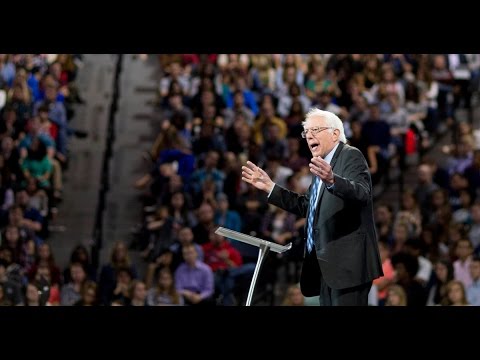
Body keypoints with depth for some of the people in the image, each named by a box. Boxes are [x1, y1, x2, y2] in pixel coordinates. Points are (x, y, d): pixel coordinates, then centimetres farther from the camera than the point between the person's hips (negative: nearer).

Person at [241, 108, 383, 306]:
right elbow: (306, 207, 28)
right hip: (326, 263, 9)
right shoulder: (323, 164, 20)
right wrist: (270, 187, 23)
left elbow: (362, 193, -24)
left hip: (348, 261, -9)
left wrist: (332, 180, -43)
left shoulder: (351, 156, -6)